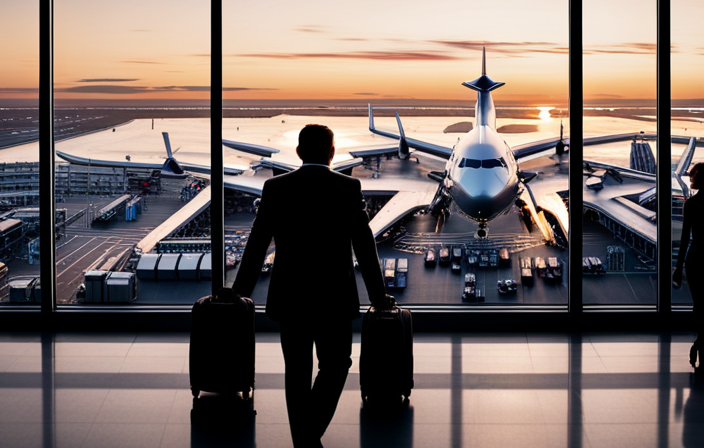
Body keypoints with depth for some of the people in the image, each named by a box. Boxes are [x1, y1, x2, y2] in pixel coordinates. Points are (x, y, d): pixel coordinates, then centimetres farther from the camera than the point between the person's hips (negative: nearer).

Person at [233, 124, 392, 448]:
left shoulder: (275, 187, -1)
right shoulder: (349, 187, -5)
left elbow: (257, 243, 3)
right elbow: (364, 245, -3)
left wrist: (241, 291, 14)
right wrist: (378, 296, 7)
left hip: (289, 298, 2)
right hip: (334, 298, -2)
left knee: (297, 371, 12)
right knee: (334, 366, 12)